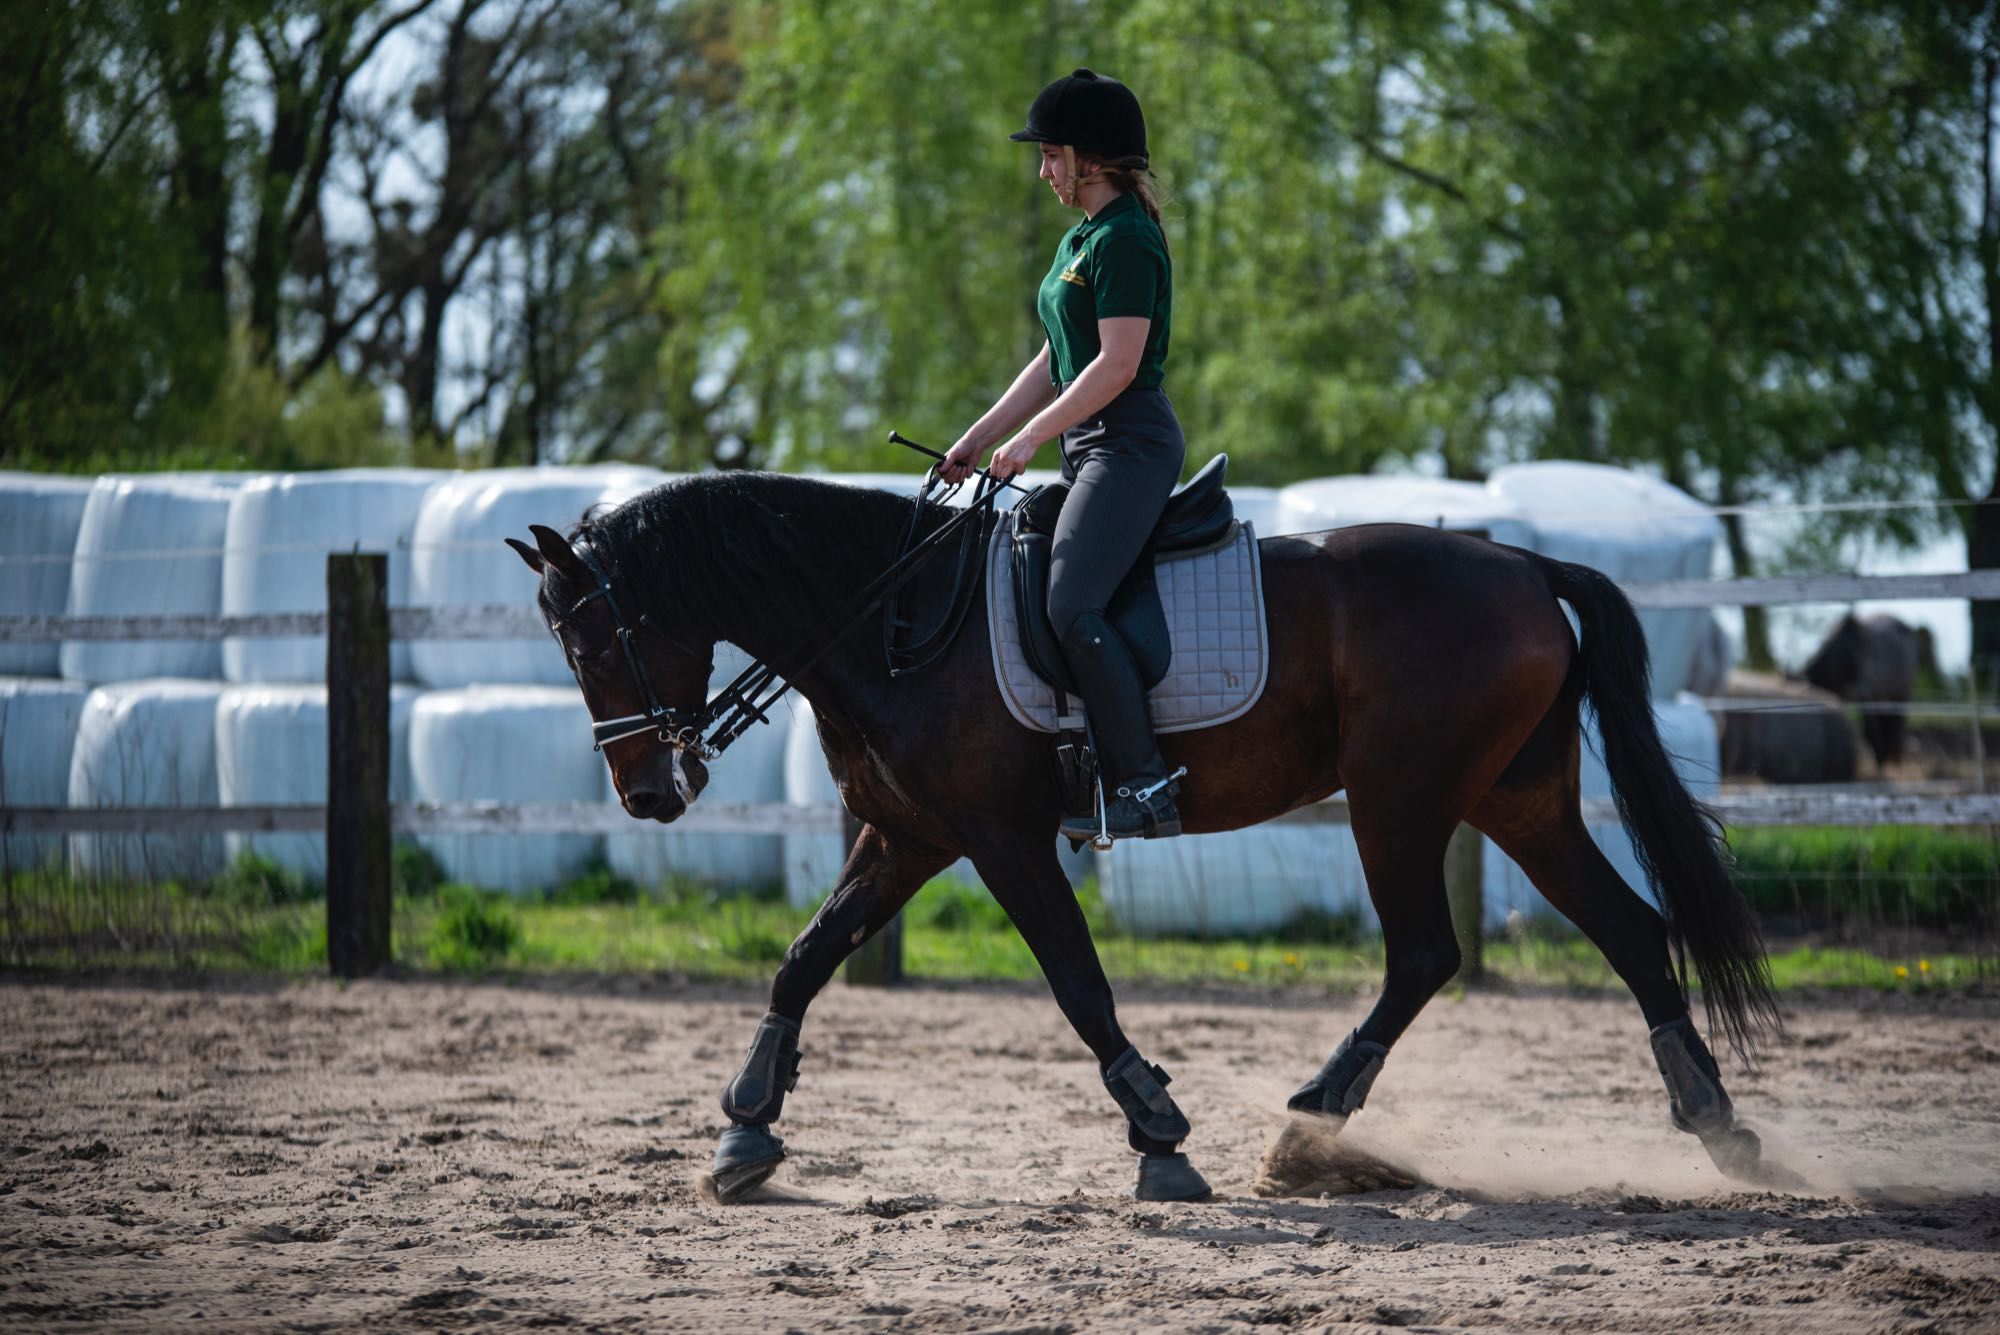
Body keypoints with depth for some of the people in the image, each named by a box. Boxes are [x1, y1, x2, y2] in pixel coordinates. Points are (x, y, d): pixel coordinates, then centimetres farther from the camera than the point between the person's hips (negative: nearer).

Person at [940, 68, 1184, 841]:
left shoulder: (1125, 242, -13)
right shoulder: (1080, 240, 19)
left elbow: (1117, 363, -21)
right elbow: (1055, 364, 23)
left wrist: (1029, 437, -19)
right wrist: (976, 441, 18)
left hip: (1130, 447, -11)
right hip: (1089, 453, 11)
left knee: (1072, 608, -24)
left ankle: (1145, 793, -24)